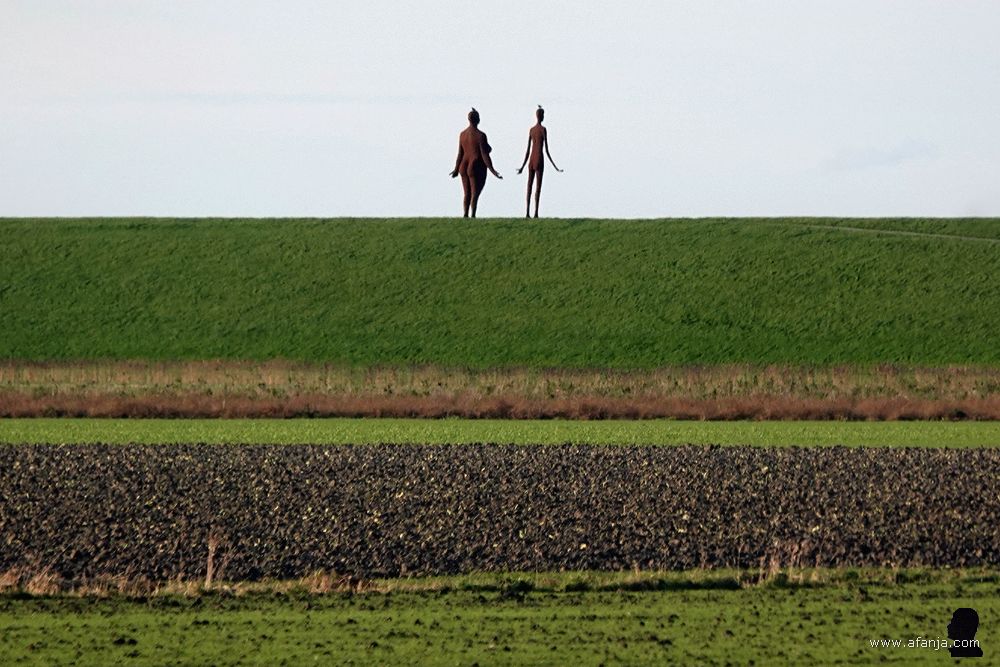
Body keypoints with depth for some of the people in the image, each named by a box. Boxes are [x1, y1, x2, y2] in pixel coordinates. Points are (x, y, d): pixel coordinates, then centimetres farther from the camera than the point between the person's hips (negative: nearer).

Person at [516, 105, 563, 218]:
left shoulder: (531, 130, 10)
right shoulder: (543, 129, -8)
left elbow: (528, 150, 13)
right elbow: (546, 150, -10)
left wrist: (523, 166, 21)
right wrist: (554, 166, -6)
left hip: (531, 160, 6)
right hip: (539, 160, -6)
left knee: (529, 186, 5)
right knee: (538, 186, -6)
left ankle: (527, 212, 1)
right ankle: (536, 213, -11)